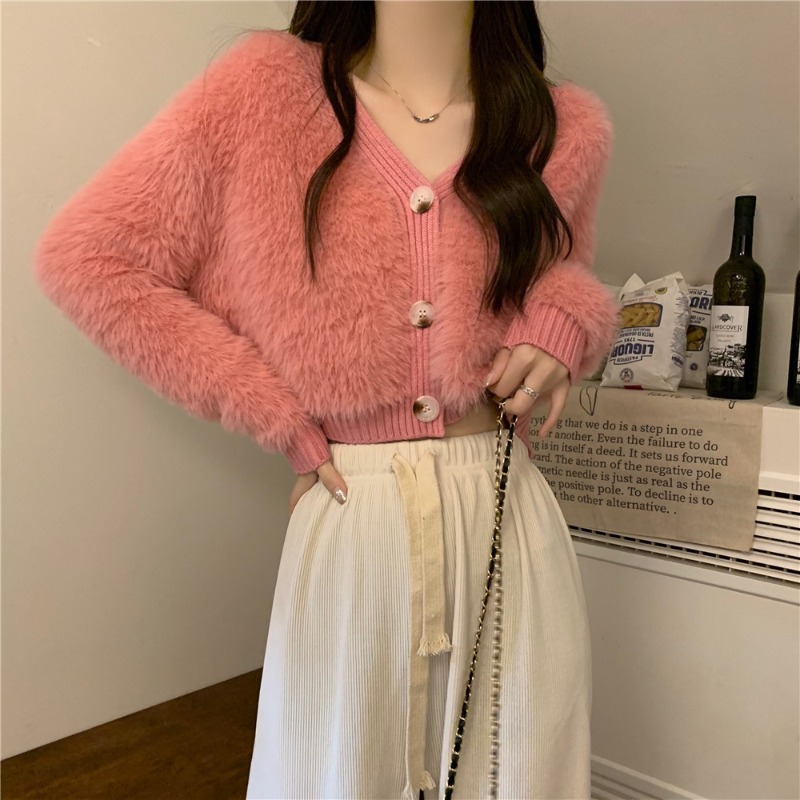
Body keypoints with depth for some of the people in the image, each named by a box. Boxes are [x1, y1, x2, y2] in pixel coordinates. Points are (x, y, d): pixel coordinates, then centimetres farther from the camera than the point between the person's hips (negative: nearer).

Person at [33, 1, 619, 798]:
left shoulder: (568, 126, 5)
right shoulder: (266, 84, -3)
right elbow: (83, 256, -2)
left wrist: (561, 324, -4)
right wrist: (281, 417, -6)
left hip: (509, 517, 3)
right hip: (351, 520, -2)